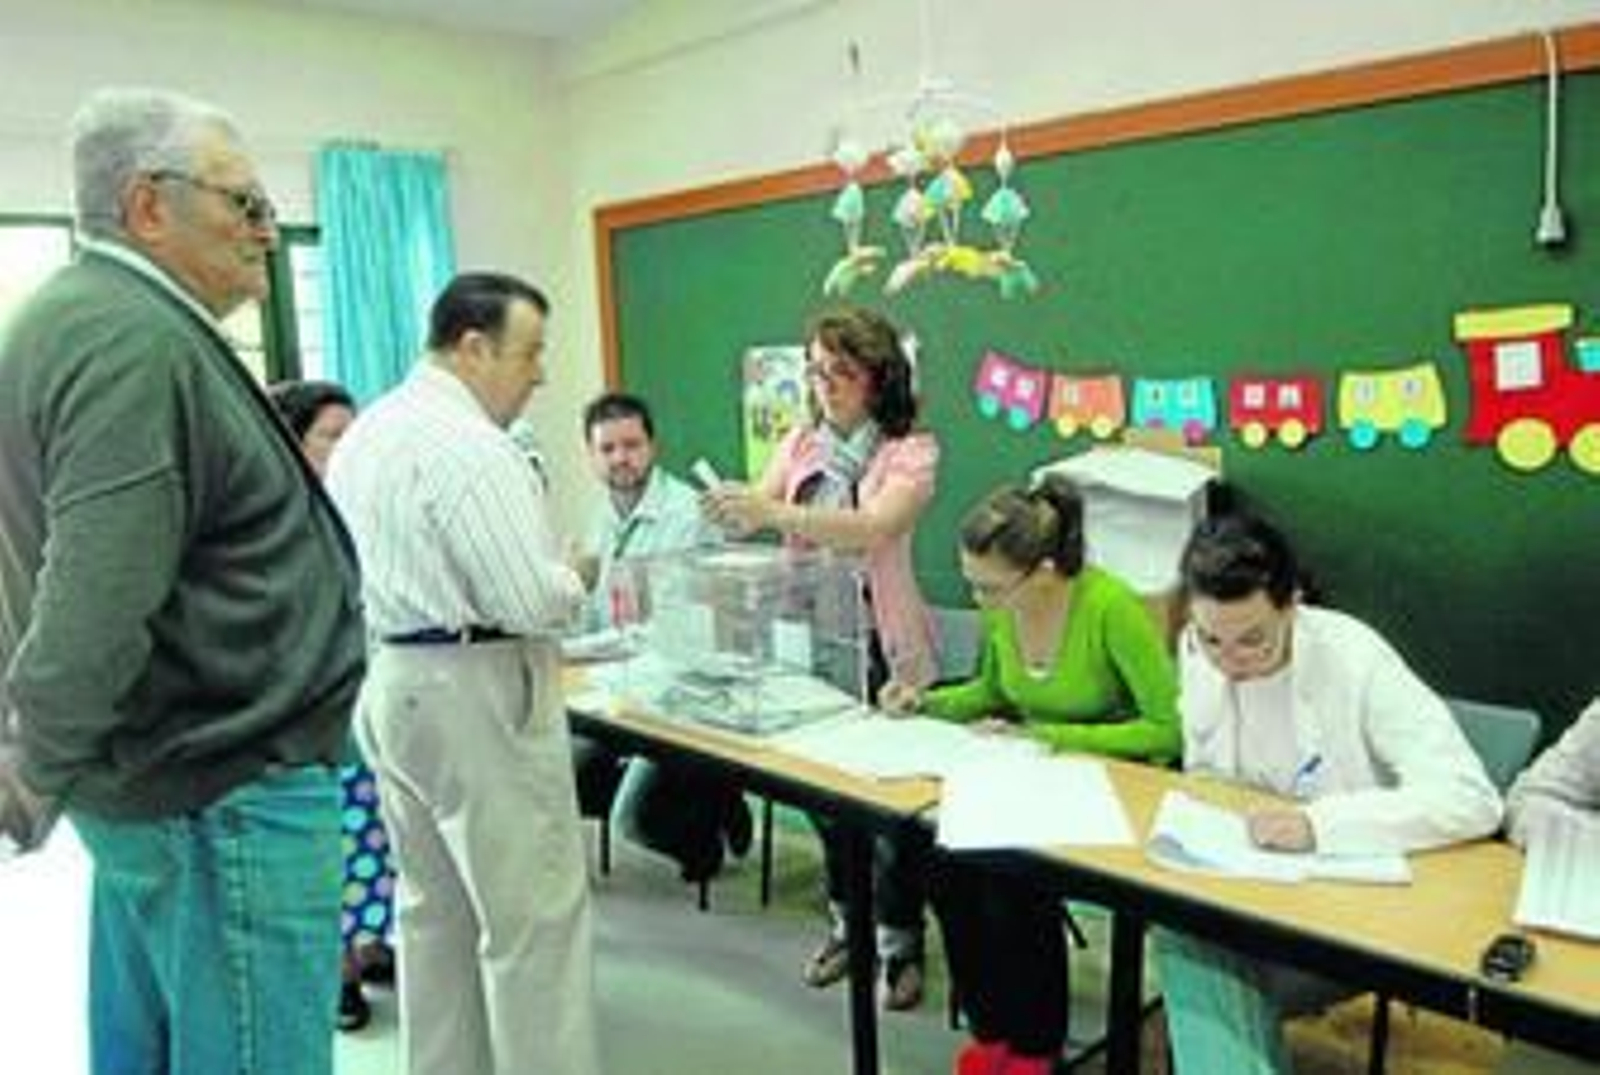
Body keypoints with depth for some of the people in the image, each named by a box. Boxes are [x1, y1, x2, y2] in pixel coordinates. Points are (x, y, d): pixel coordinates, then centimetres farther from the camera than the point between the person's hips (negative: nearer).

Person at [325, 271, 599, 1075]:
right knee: (535, 917, 1)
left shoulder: (364, 433, 11)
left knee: (434, 908, 19)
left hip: (388, 680, 10)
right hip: (472, 696, -10)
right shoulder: (467, 442, -18)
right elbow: (534, 599, -23)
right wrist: (572, 583, -2)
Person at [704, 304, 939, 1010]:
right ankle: (848, 922, 35)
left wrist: (776, 513, -37)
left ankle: (900, 943, 24)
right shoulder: (800, 444, 7)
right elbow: (755, 515, -3)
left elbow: (873, 527, -26)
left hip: (883, 646, -4)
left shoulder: (911, 451, -9)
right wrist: (728, 510, -27)